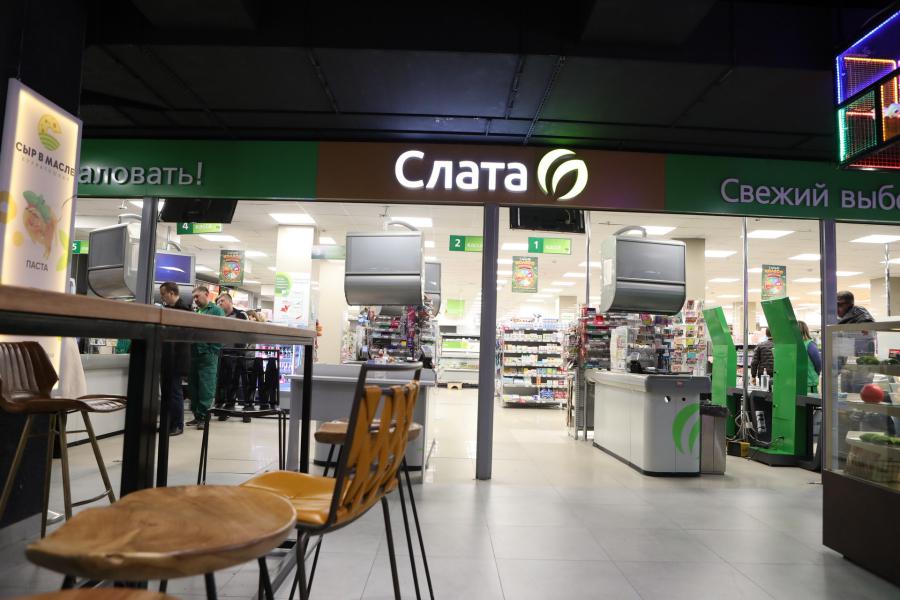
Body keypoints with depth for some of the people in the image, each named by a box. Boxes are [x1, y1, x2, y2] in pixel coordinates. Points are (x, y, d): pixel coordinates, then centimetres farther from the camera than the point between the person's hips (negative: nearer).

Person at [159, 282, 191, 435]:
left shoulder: (183, 309, -13)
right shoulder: (167, 308, 13)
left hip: (176, 358, -8)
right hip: (166, 358, 8)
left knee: (175, 391, -2)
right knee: (165, 392, 12)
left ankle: (177, 425, 6)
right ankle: (166, 423, 20)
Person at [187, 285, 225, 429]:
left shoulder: (217, 311, -2)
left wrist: (212, 351, -13)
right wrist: (188, 350, 5)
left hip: (207, 355, -7)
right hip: (193, 354, 7)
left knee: (206, 388, -5)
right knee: (193, 386, 9)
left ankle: (204, 416, 0)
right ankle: (197, 415, 17)